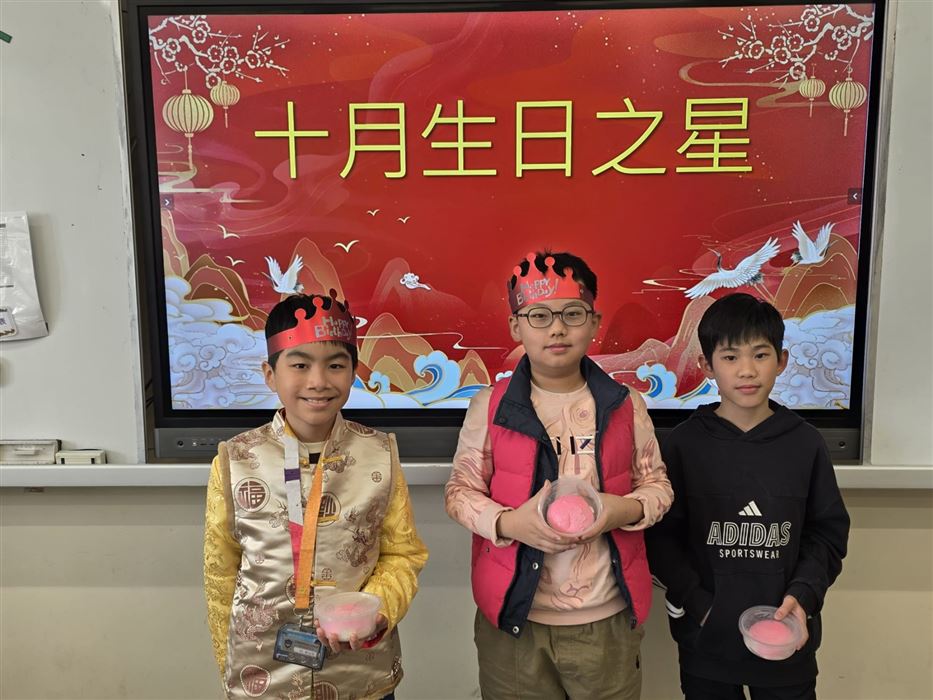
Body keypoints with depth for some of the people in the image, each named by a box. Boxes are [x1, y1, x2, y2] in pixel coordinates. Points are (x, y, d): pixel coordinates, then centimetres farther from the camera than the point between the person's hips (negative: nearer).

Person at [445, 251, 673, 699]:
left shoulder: (625, 406, -1)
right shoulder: (490, 407, -5)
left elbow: (656, 484, 7)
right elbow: (460, 490, 0)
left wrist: (625, 509, -15)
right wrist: (509, 523, -19)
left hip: (608, 618, 1)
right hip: (514, 616, -1)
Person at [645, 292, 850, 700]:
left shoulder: (806, 445, -2)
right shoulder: (683, 444, -8)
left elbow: (828, 532, 4)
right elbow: (661, 536, -5)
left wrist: (803, 595, -9)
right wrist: (698, 604, -12)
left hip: (788, 641, 1)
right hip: (706, 639, -1)